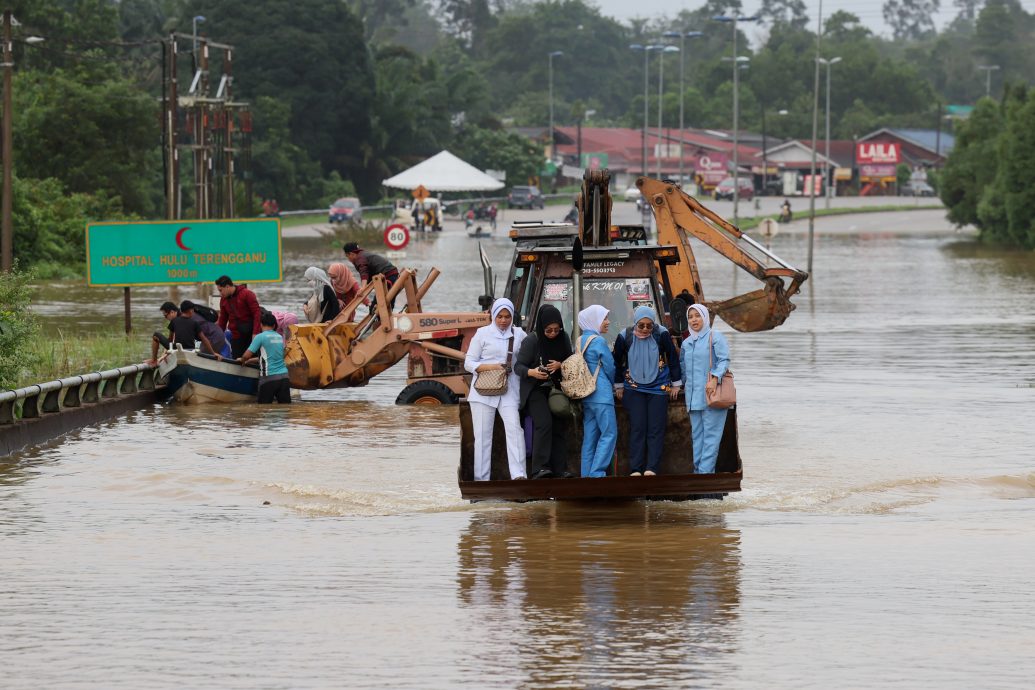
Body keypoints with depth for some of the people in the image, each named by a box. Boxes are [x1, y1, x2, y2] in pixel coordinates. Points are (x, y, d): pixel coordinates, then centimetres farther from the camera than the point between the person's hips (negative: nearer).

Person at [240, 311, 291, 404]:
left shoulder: (260, 337, -7)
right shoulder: (280, 337, 12)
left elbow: (247, 355, -10)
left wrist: (242, 360, 14)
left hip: (269, 378, -5)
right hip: (284, 376, 5)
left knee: (264, 406, 2)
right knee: (285, 405, 1)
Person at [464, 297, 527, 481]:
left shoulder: (519, 334, 11)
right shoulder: (483, 333, 6)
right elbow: (469, 363, 4)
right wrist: (491, 367, -11)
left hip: (510, 390, 0)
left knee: (514, 428, -16)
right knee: (483, 434, 0)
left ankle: (519, 474, -22)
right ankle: (481, 478, 4)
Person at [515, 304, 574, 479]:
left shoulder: (564, 339, 1)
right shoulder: (532, 341, -12)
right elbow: (518, 366, -10)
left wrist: (560, 365, -12)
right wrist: (531, 372, -32)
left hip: (557, 389, 5)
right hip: (537, 390, -5)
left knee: (560, 426, 1)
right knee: (543, 423, -21)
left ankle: (560, 468, 5)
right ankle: (540, 468, -24)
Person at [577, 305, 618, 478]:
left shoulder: (580, 341, 13)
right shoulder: (598, 341, -11)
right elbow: (610, 367, -6)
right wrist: (612, 385, 16)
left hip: (585, 395, 8)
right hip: (601, 393, -8)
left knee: (589, 435, 9)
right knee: (609, 433, -7)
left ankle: (587, 474, 7)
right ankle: (597, 472, -14)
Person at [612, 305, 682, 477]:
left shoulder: (662, 335, -10)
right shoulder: (625, 338, -6)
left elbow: (673, 358, 2)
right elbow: (617, 362, 10)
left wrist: (676, 384, 7)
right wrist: (619, 385, 14)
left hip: (658, 388, -1)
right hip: (634, 390, 1)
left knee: (656, 430, -4)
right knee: (637, 429, -4)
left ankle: (652, 468, -3)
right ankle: (635, 469, -2)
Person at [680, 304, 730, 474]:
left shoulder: (715, 337, -3)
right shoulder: (686, 343, 18)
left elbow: (724, 360, -11)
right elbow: (682, 366, 28)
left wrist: (715, 379, -23)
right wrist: (683, 384, 17)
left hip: (711, 395, -7)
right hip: (693, 396, 7)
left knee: (711, 433, -8)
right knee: (696, 433, 8)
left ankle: (705, 470, -11)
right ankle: (698, 468, 11)